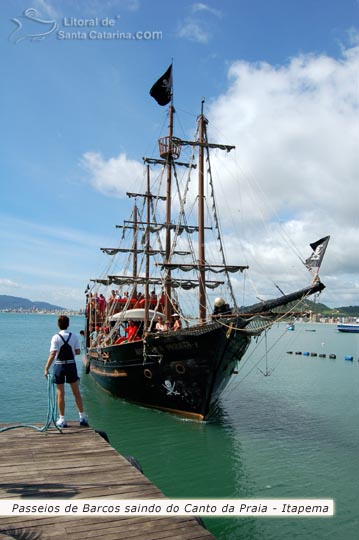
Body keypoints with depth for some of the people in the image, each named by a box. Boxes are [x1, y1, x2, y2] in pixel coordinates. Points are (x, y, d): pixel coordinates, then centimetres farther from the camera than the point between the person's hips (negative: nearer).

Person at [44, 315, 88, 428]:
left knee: (60, 393, 6)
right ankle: (82, 417, 17)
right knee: (76, 392, 12)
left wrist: (46, 369, -13)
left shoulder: (56, 337, -11)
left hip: (59, 366, -2)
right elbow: (78, 352, 1)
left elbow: (52, 354, -16)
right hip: (71, 365, 2)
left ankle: (62, 419, 11)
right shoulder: (74, 336, -2)